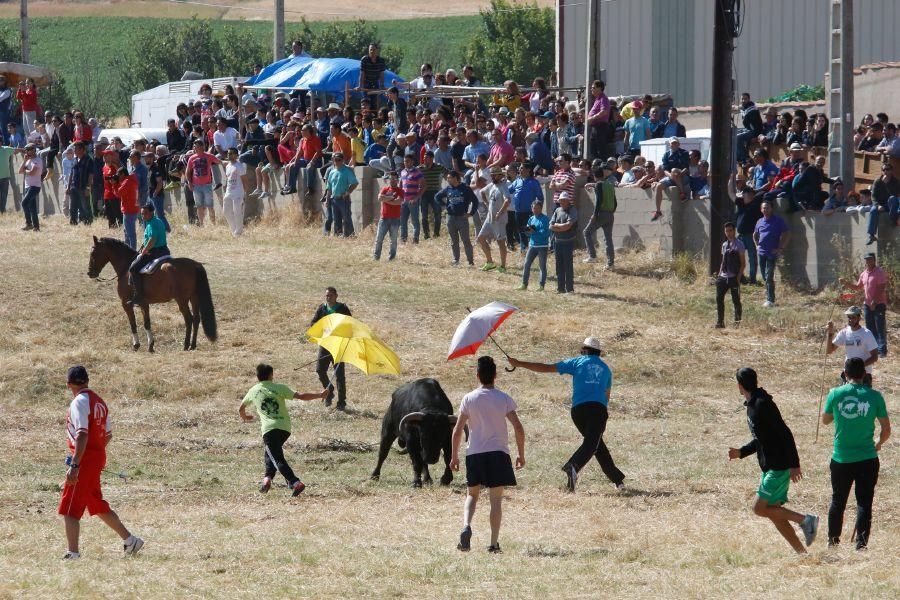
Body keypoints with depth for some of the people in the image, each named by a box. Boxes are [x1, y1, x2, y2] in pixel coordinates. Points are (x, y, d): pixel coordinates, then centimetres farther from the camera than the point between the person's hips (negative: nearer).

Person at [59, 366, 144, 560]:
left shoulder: (80, 402, -14)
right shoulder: (99, 401, 12)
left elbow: (82, 435, -23)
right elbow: (108, 434, 19)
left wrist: (75, 465, -27)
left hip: (84, 459, -9)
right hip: (98, 457, 9)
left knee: (70, 510, -7)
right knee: (98, 506, 21)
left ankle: (73, 554, -13)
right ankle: (130, 540, 25)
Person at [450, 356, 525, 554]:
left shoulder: (469, 399, -1)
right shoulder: (504, 399, -2)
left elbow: (457, 431, -2)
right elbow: (518, 428, -5)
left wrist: (454, 456, 9)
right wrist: (521, 455, 5)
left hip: (474, 454, 1)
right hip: (498, 452, -1)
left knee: (472, 494, 15)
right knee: (496, 498, 5)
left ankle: (466, 525, -13)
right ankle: (494, 543, 1)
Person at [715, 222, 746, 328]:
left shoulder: (738, 245, -5)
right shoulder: (724, 245, 13)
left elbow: (743, 263, -7)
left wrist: (739, 276, -14)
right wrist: (719, 274, 11)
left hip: (734, 277, -6)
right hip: (723, 277, 6)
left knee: (736, 300, 1)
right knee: (719, 298, 0)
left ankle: (737, 322, 9)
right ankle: (720, 322, 5)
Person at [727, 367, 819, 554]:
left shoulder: (762, 405, -17)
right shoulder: (752, 405, 14)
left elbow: (785, 434, -20)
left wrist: (794, 464, -22)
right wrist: (741, 452, 17)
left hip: (779, 467, -10)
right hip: (769, 467, 10)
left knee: (760, 508, -10)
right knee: (774, 513, 8)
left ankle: (805, 520, -6)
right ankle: (801, 552, 9)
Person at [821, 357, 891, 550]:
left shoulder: (835, 394, -5)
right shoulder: (874, 397, -6)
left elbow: (825, 420, 12)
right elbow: (886, 430, 0)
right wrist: (878, 444, 20)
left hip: (841, 459, 1)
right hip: (867, 459, -1)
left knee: (838, 501, 17)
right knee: (864, 503, 4)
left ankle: (833, 540, 26)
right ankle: (861, 543, -3)